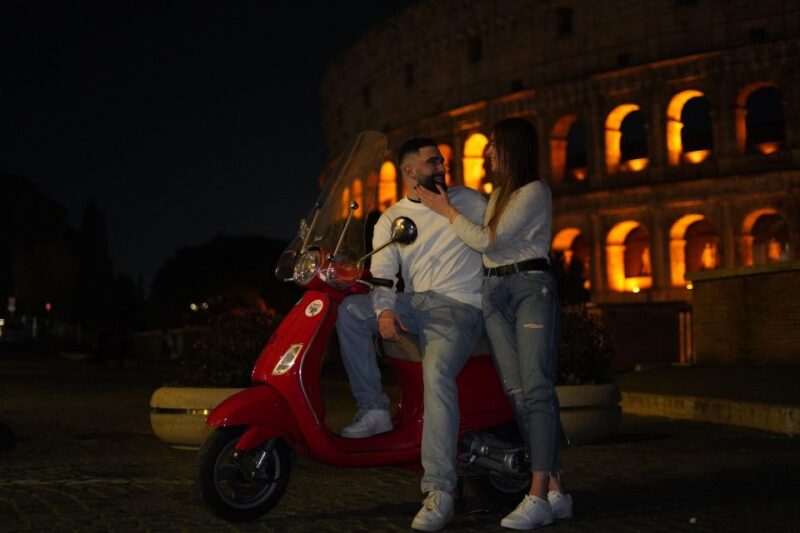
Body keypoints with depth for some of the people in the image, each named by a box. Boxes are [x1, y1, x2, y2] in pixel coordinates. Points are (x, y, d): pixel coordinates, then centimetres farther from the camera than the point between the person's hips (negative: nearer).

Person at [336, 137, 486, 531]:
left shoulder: (468, 201, 12)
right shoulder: (391, 220, 12)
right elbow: (382, 271, -1)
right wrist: (384, 310, -21)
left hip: (460, 308, -4)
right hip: (416, 304, 4)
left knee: (437, 374, -32)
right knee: (349, 310, -22)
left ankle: (439, 491, -36)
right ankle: (374, 409, -16)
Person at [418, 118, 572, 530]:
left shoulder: (534, 191, -3)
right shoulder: (498, 194, 24)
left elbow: (489, 240, -8)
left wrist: (447, 210, 1)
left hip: (532, 287, -7)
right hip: (494, 292, 7)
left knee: (536, 389, -15)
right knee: (517, 393, -4)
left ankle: (538, 496, -20)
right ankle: (556, 493, -4)